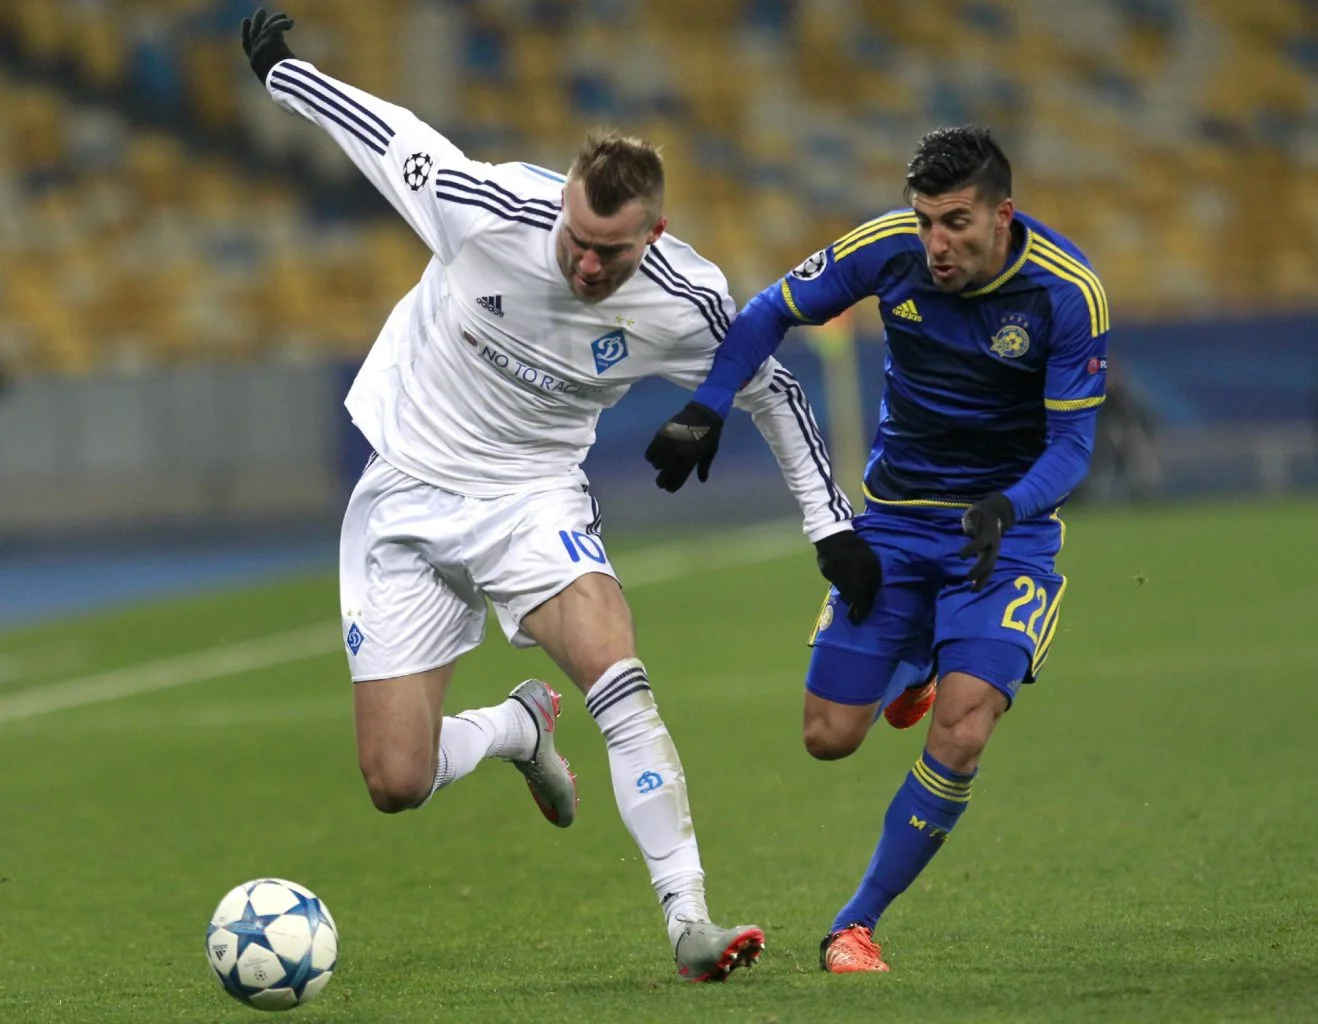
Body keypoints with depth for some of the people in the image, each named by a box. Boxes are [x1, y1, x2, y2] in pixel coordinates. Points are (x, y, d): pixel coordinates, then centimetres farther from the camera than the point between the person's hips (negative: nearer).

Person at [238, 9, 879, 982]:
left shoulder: (685, 303, -17)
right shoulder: (488, 209, -24)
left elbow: (773, 388, 1)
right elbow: (390, 131, -6)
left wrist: (831, 524, 1)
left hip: (534, 499, 0)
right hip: (408, 492, 0)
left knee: (619, 680, -29)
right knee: (398, 785, -5)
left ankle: (690, 923, -25)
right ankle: (521, 728, 30)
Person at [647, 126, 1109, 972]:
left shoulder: (1069, 293, -20)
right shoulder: (889, 248, -14)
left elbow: (1072, 446, -16)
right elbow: (774, 312, 0)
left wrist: (1007, 508, -35)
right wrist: (706, 410, -13)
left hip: (1007, 523, -3)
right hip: (896, 516, 3)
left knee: (962, 731, -21)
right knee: (830, 737, 0)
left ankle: (856, 925, -5)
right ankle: (908, 668, 37)